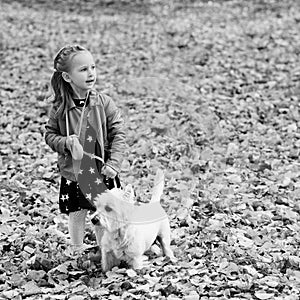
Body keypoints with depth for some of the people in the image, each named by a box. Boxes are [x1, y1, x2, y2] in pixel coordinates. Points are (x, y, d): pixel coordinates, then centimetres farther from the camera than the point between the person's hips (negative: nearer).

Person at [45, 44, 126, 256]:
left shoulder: (104, 103, -9)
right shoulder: (61, 108, -6)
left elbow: (118, 135, -8)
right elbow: (50, 134, 2)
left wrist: (113, 163, -17)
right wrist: (65, 142, -18)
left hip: (101, 172, -1)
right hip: (72, 172, 1)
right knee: (76, 214, 14)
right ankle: (76, 248, 35)